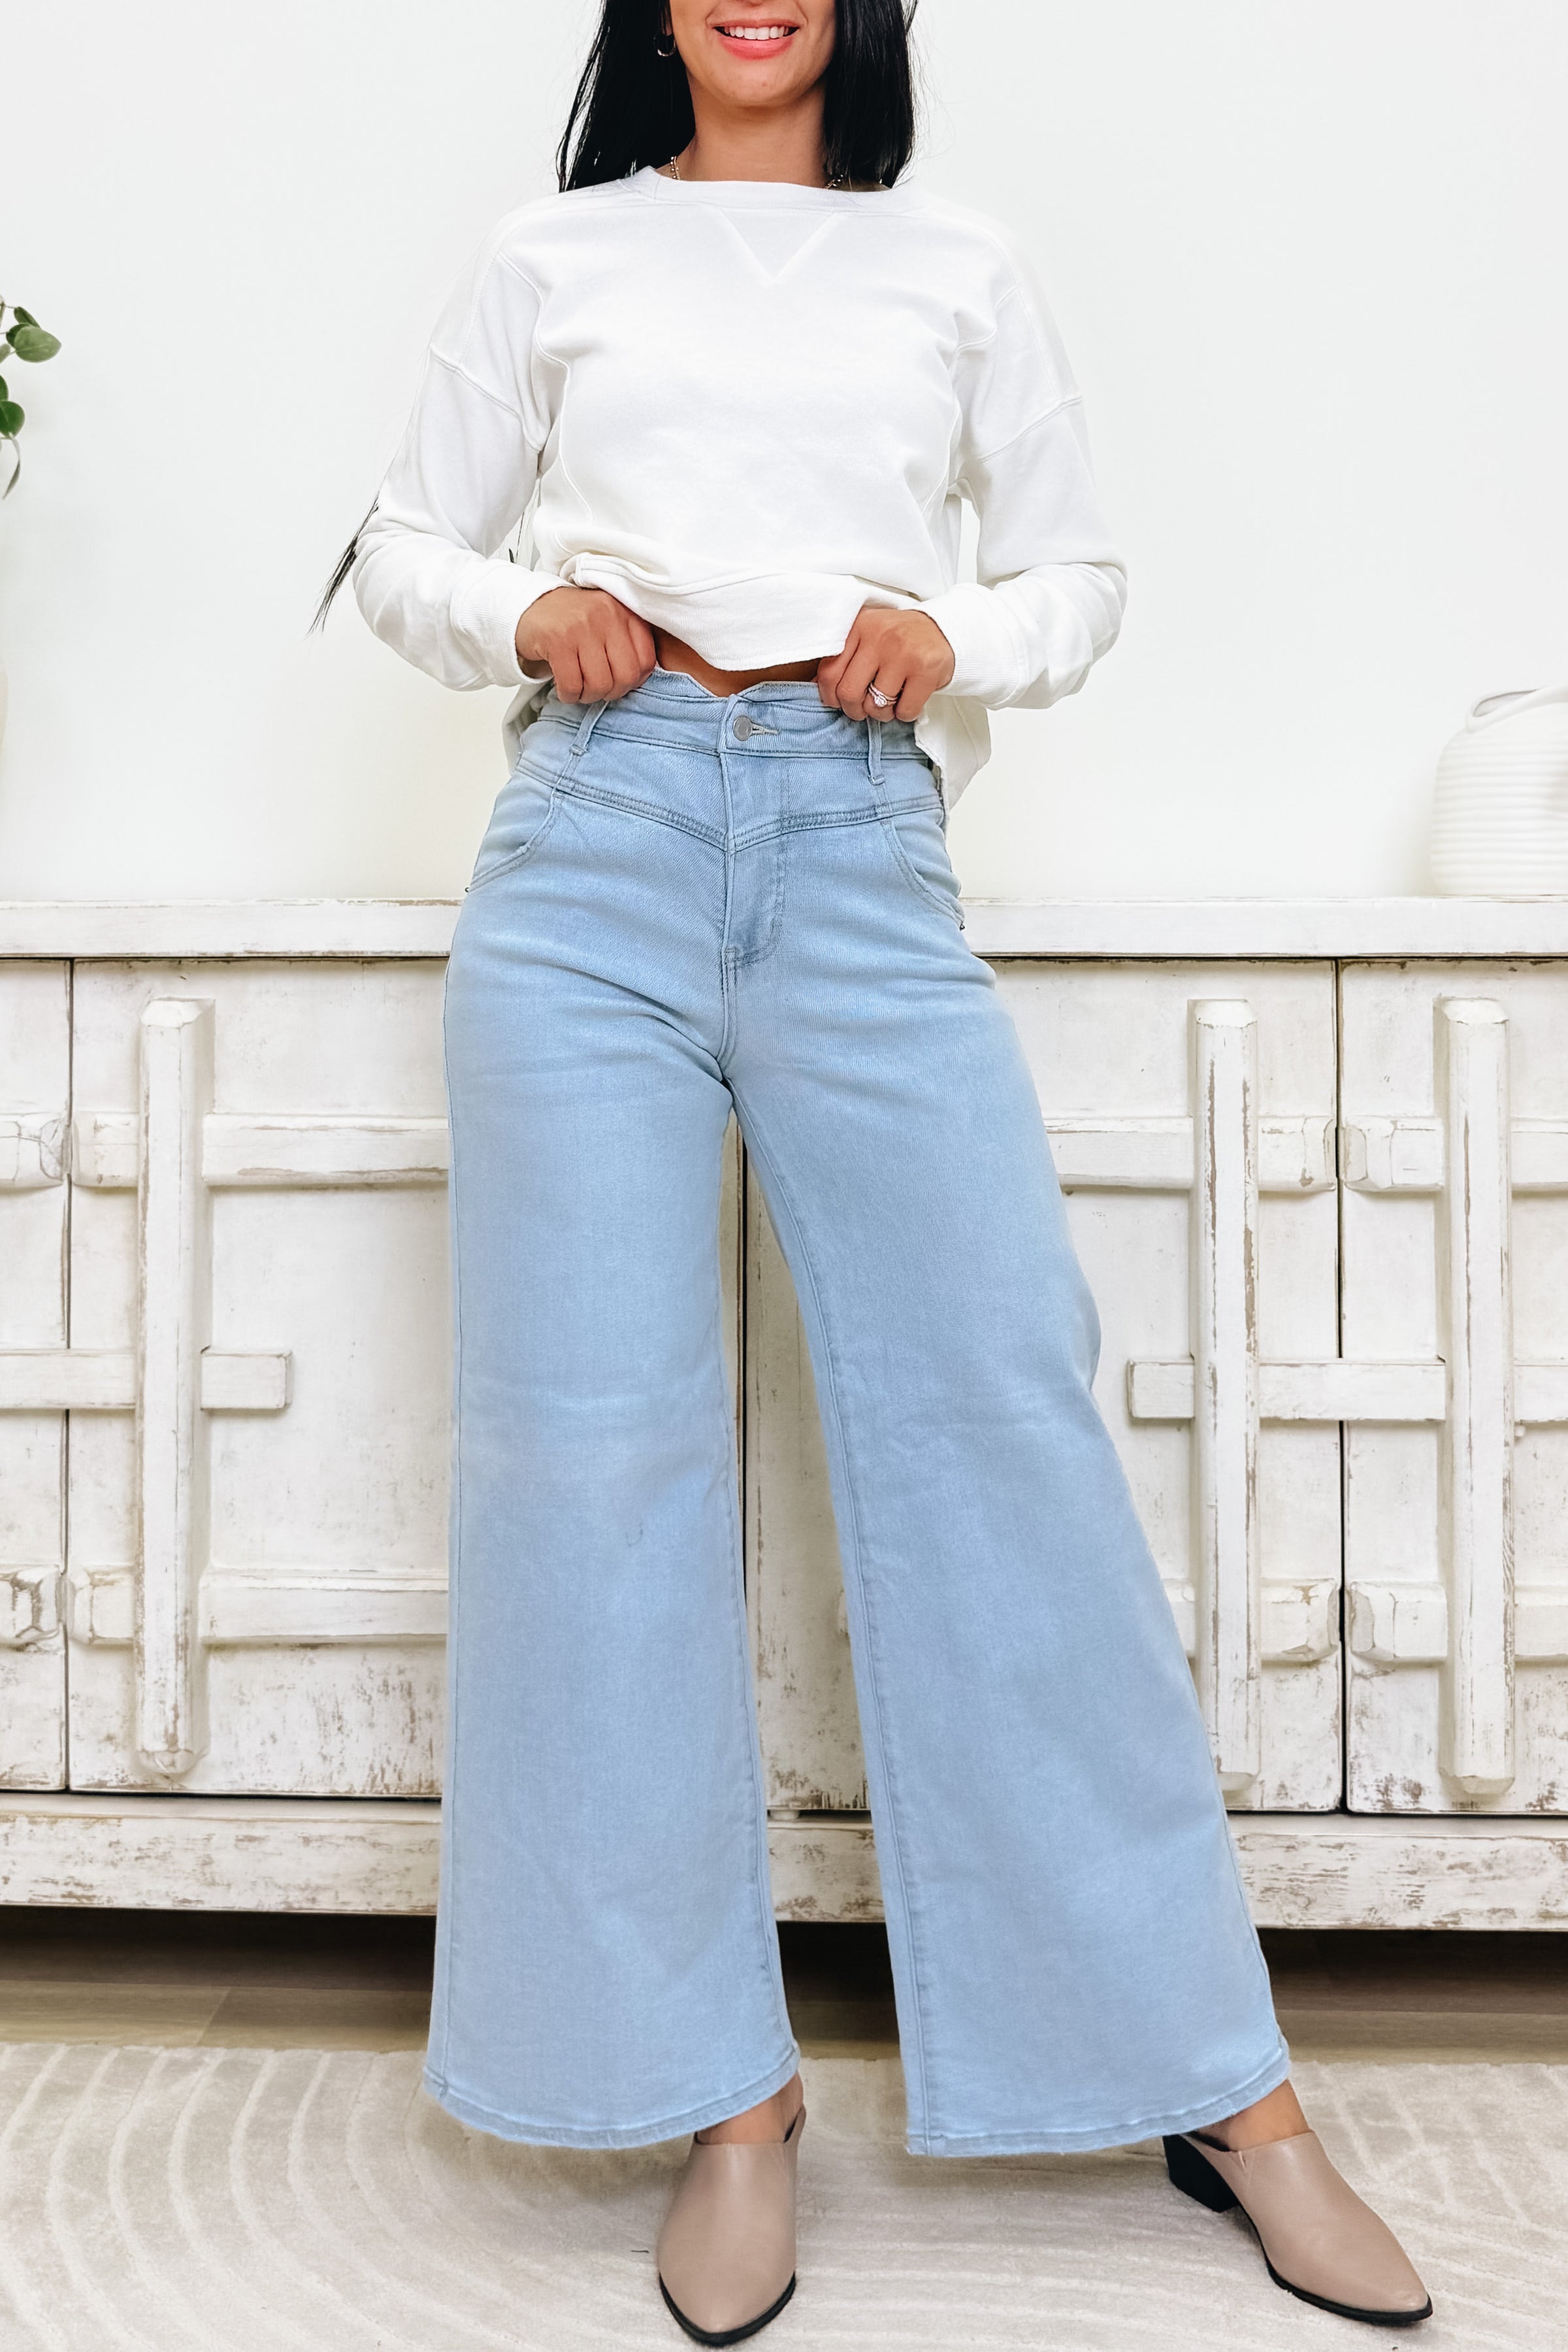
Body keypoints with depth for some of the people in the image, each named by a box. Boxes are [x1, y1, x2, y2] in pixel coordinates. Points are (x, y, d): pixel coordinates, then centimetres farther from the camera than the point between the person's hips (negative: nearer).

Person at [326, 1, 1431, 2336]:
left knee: (1002, 1417, -6)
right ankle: (723, 2093, 7)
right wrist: (525, 615, -2)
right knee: (595, 1432, -5)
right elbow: (402, 546, 20)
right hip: (598, 841, 1)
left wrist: (956, 638, -2)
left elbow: (1082, 577, 20)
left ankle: (1218, 2081, 5)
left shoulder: (959, 266, 19)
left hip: (866, 854, 0)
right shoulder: (555, 255, 18)